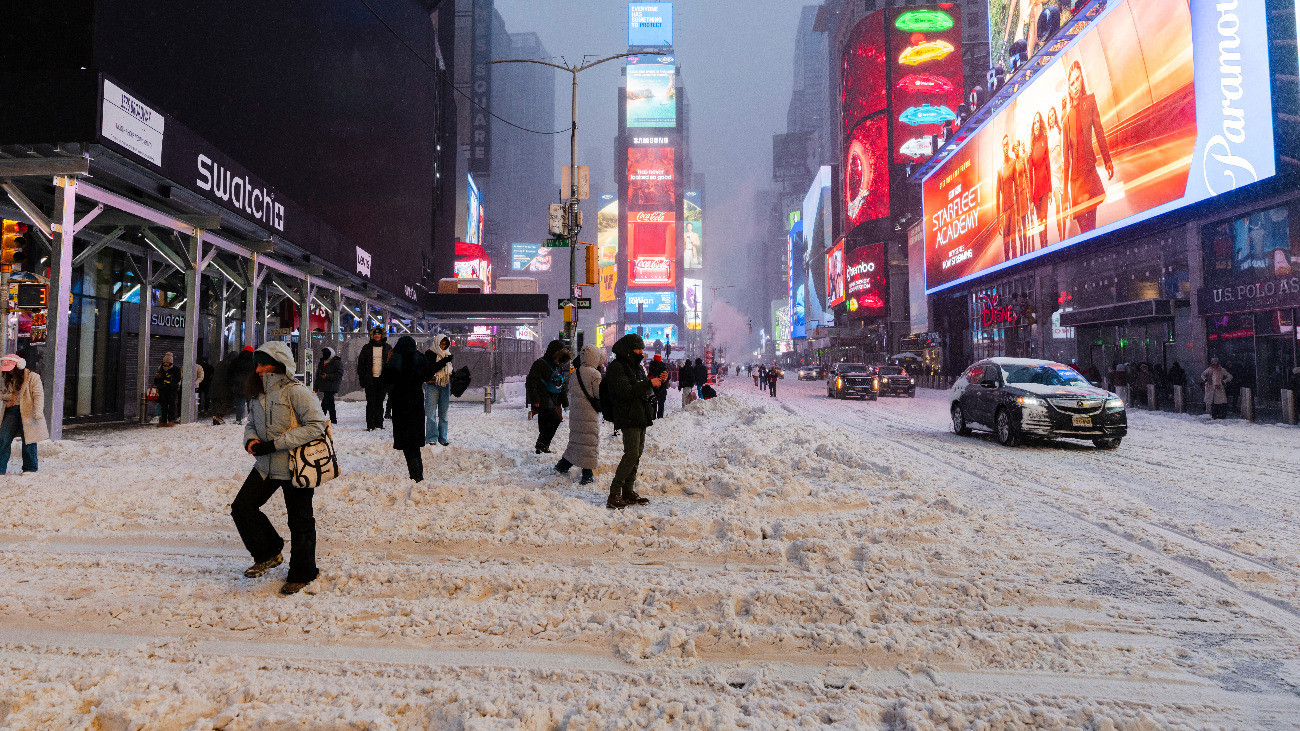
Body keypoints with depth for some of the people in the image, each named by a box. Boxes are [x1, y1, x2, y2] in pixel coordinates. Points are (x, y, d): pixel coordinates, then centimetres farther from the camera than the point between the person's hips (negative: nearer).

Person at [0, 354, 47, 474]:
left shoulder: (32, 377, -7)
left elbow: (38, 395, -12)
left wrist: (38, 411, -23)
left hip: (27, 412, -5)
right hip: (11, 411, 5)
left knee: (28, 440, 1)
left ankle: (30, 468, 12)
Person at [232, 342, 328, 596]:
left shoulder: (296, 392, -15)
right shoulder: (258, 394, 8)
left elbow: (316, 426, -21)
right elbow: (251, 424, 20)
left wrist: (274, 444, -22)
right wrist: (251, 439, -5)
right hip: (266, 466, 7)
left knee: (300, 522, 4)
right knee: (241, 508, 2)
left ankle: (301, 574, 22)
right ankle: (269, 553, 23)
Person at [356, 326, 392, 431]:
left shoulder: (388, 348, 8)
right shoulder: (367, 348, 8)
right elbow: (361, 363, 9)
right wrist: (361, 377, 0)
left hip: (383, 379, 1)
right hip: (370, 379, 0)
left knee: (380, 402, 5)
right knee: (371, 402, -3)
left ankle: (379, 424, 11)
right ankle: (370, 425, -1)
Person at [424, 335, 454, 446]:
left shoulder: (447, 354, 16)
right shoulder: (429, 354, -1)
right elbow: (431, 368, -15)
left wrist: (451, 388, 18)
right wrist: (444, 361, -23)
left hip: (445, 386, 5)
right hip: (432, 385, -5)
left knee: (443, 412, 6)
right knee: (431, 412, -6)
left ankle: (443, 437, 10)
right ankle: (431, 437, -2)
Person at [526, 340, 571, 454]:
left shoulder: (559, 366, 18)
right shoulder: (540, 364, -9)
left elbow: (561, 386, 27)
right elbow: (531, 381, -14)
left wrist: (564, 401, 22)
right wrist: (534, 399, -20)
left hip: (552, 401, 8)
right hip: (543, 401, -8)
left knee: (545, 425, 11)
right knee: (555, 419, -19)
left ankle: (541, 448, 19)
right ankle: (542, 444, -13)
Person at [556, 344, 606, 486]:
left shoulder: (576, 372, 6)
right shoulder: (594, 374, -16)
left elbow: (571, 389, 16)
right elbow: (601, 395, -13)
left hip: (575, 411, 7)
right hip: (589, 414, -7)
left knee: (576, 438, 21)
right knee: (590, 442, 2)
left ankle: (563, 465, 27)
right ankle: (588, 475, 7)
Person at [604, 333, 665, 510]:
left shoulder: (636, 366, 19)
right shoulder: (617, 367, -10)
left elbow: (645, 391, 23)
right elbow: (626, 391, -22)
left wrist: (658, 381, 6)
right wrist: (649, 383, -19)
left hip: (641, 418, 9)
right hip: (628, 418, -9)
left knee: (637, 454, 10)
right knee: (631, 454, -16)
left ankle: (628, 492, 17)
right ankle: (614, 494, -11)